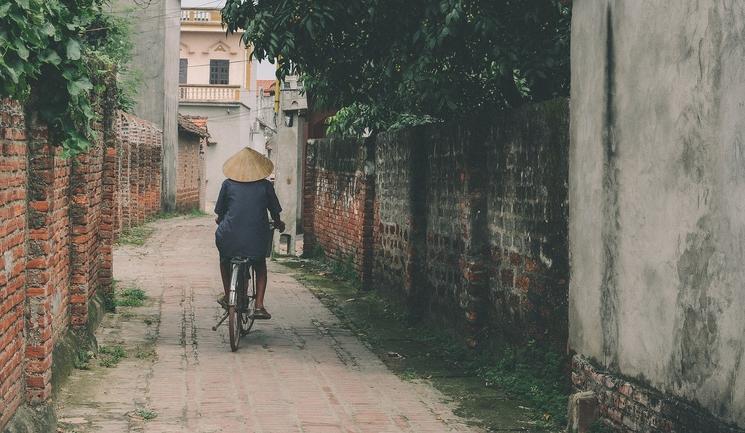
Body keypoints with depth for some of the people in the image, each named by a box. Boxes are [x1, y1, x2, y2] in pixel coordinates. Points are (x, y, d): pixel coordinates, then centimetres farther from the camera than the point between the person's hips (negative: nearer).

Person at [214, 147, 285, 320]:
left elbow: (220, 211, 8)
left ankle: (227, 296, 35)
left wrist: (219, 220, 32)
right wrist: (278, 223, 32)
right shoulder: (265, 185, 2)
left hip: (230, 236, 0)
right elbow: (275, 211, 10)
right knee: (260, 266, 26)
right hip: (257, 237, 0)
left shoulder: (228, 184, 1)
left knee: (224, 258, 32)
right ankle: (259, 305, 12)